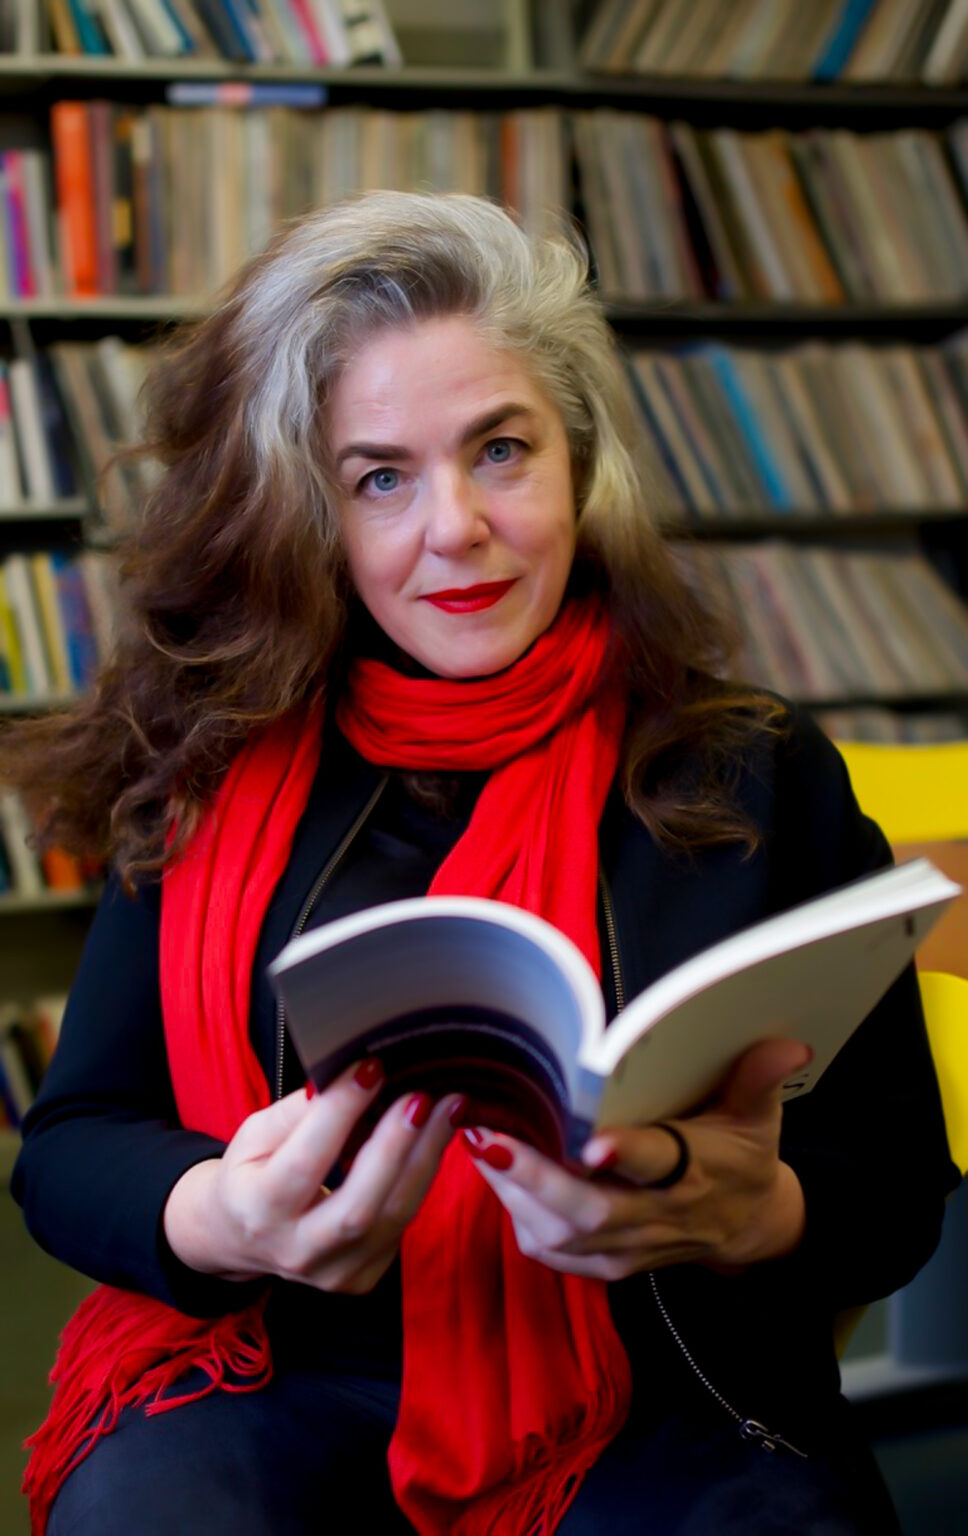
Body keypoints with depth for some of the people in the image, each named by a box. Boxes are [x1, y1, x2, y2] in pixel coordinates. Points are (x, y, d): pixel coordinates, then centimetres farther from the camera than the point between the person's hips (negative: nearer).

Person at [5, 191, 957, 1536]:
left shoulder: (759, 778, 3)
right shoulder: (222, 773, 6)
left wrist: (749, 1214, -22)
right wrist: (222, 1219, -19)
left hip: (664, 1410, 0)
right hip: (273, 1385, 1)